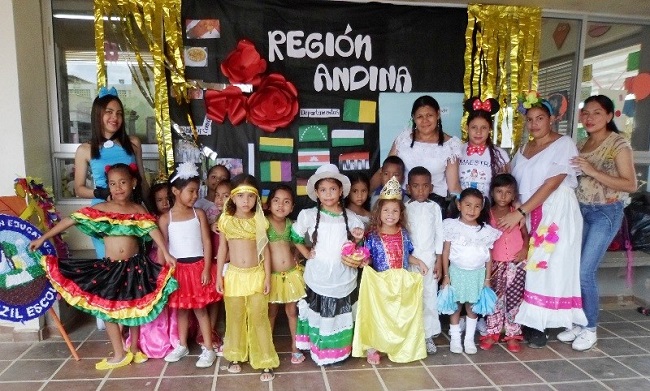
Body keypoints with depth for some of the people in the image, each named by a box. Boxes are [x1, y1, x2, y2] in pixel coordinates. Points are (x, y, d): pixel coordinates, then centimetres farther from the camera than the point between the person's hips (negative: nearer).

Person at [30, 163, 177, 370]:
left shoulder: (139, 210, -5)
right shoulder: (100, 209, -4)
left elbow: (154, 230, -16)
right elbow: (70, 220, -3)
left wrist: (166, 253, -29)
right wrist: (43, 238, -3)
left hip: (134, 265, 0)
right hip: (110, 267, 1)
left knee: (135, 308, 11)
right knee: (108, 310, 5)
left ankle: (134, 349, 30)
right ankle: (119, 354, 20)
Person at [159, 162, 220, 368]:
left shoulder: (199, 214, -2)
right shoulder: (165, 218, -3)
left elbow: (207, 242, -3)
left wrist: (206, 269, -9)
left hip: (198, 266, -1)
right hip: (177, 269, 1)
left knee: (200, 309, 5)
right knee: (181, 309, 15)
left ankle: (208, 349, 14)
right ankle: (182, 346, 31)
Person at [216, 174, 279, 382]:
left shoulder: (259, 221, -4)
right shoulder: (226, 220, -3)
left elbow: (265, 250, 0)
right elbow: (222, 249, 4)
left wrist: (267, 277, -3)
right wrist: (219, 276, 2)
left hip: (256, 274, -1)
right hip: (234, 275, 1)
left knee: (259, 318, 4)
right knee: (234, 317, 14)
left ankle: (266, 362, 14)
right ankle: (235, 356, 33)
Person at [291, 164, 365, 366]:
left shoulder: (351, 218, -1)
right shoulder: (308, 215, -5)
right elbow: (295, 236, 9)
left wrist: (357, 239, -12)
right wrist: (306, 253, 0)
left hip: (343, 280, 1)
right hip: (317, 279, -1)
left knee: (340, 317, 13)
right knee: (319, 317, 10)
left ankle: (339, 351, 30)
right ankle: (320, 350, 28)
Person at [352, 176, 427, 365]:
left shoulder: (404, 234, 3)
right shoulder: (373, 236, -9)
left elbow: (407, 256, 12)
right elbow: (367, 259, -8)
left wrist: (419, 263, -2)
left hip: (402, 283, 4)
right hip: (380, 284, -4)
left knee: (401, 315, 13)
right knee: (378, 315, 3)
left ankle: (400, 346, 31)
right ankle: (372, 347, 17)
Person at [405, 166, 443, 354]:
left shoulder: (434, 207, 3)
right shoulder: (405, 208, -2)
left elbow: (439, 234, 5)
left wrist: (439, 261, 2)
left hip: (429, 258, 1)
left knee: (430, 297, 6)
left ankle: (428, 335, 18)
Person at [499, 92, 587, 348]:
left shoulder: (564, 144, -3)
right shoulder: (523, 149, 16)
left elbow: (552, 183, -13)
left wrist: (520, 212, -18)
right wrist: (515, 214, -6)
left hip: (556, 213, -5)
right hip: (526, 215, 5)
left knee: (546, 266, -6)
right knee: (526, 266, 0)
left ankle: (539, 326, 3)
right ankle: (525, 321, 9)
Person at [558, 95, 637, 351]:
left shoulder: (618, 144, -8)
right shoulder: (581, 145, 10)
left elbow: (630, 185, -14)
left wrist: (593, 171, -21)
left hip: (606, 213, -6)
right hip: (580, 210, 6)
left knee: (585, 271, -8)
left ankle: (590, 329, 9)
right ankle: (579, 322, 20)